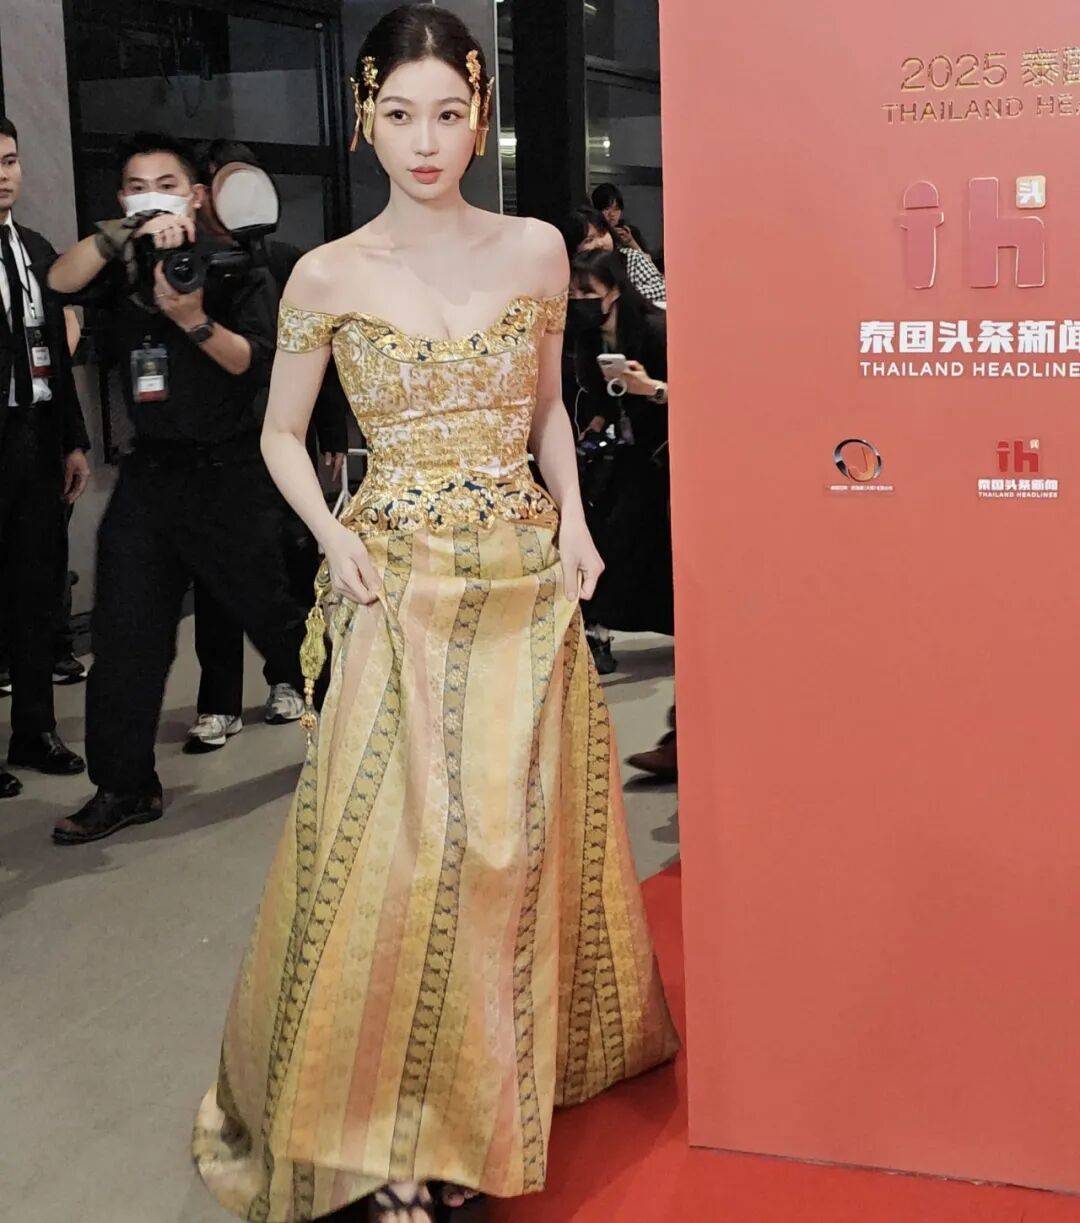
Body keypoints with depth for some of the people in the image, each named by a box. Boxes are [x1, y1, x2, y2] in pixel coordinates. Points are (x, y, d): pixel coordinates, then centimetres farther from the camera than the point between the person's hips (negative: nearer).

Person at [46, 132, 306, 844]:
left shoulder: (234, 266, 0)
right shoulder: (123, 269, 8)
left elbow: (253, 362, -11)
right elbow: (61, 282, -13)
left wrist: (195, 320, -28)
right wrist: (127, 231, -26)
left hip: (227, 472, -4)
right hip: (151, 471, 4)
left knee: (274, 617, 3)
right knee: (125, 636, 4)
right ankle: (125, 787, 15)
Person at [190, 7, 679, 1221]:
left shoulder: (535, 250, 3)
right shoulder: (329, 277, -2)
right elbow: (280, 436, 8)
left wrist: (573, 518, 1)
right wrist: (333, 538, -8)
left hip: (526, 588, 2)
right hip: (401, 594, -2)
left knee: (517, 837, 7)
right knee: (393, 847, -1)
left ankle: (493, 1096, 26)